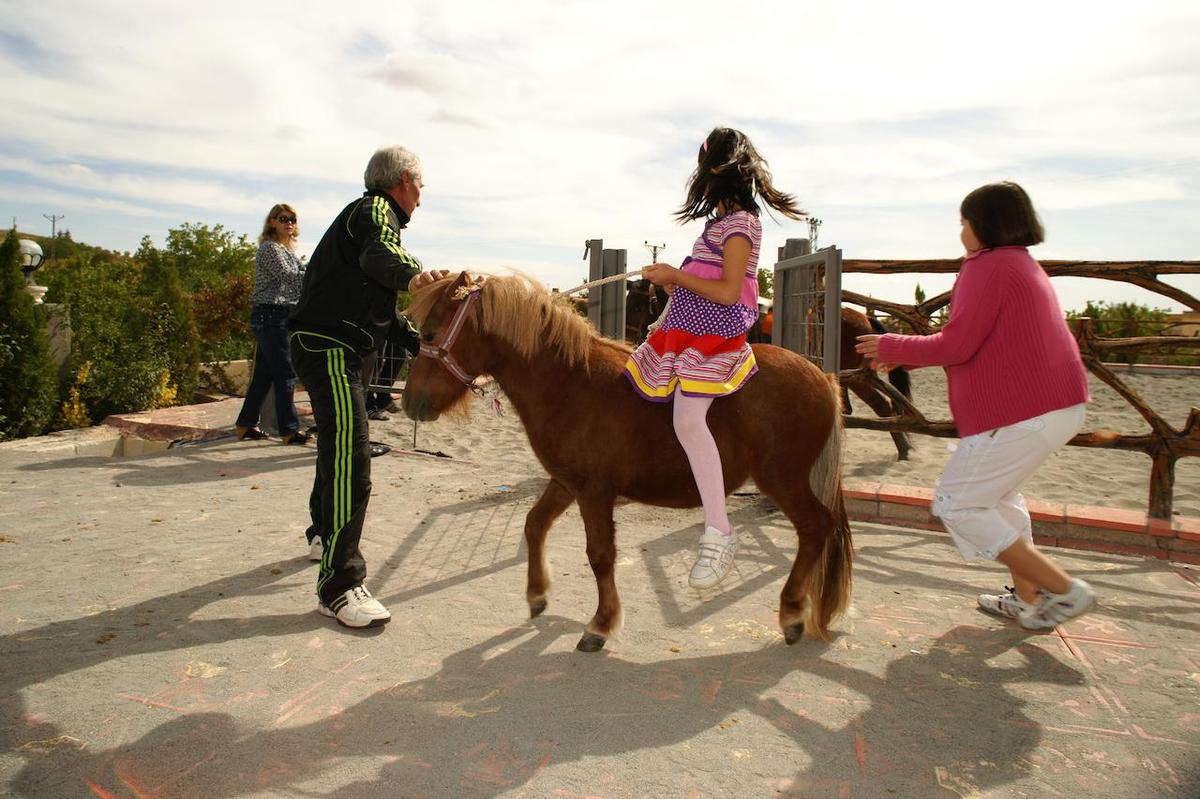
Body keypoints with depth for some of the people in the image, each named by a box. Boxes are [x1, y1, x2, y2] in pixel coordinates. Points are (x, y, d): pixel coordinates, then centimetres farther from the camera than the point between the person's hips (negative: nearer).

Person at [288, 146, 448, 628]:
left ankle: (323, 534, 44)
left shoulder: (364, 213, 25)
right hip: (330, 349, -11)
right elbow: (377, 254, -30)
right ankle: (338, 586, -18)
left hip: (325, 347, 11)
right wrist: (412, 275, -44)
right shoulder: (377, 210, -7)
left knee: (336, 445, 25)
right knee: (350, 464, -17)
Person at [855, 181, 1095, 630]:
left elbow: (956, 346, -18)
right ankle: (1028, 599, 28)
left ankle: (1064, 590, 2)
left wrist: (893, 346, -4)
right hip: (1060, 405, 11)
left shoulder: (987, 268, -12)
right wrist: (906, 357, 16)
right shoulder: (1024, 265, 21)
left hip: (1022, 414, -11)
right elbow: (984, 342, 21)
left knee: (957, 504, -1)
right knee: (995, 493, 25)